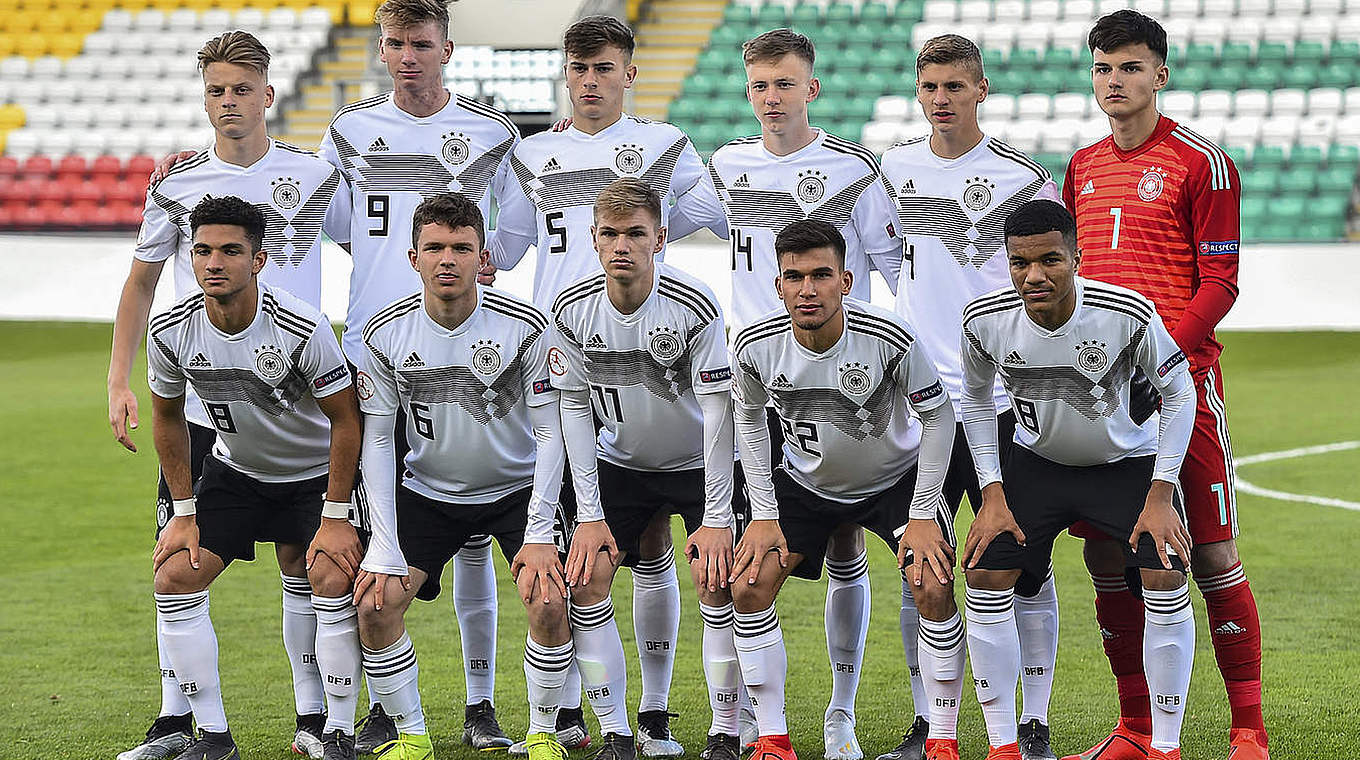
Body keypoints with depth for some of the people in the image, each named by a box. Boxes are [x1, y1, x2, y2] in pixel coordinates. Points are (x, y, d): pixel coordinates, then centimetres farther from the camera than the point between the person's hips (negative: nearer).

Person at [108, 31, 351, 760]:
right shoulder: (178, 184, 2)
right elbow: (141, 285, 10)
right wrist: (119, 383, 3)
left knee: (301, 553, 2)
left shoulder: (314, 175, 1)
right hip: (197, 396, 1)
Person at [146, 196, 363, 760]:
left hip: (316, 474, -4)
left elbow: (345, 418, -17)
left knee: (334, 577, -23)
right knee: (175, 575, -11)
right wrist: (183, 513, -1)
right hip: (234, 473, 4)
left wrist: (335, 518, -18)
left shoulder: (303, 328, -28)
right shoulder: (171, 332, -17)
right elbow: (167, 416, 1)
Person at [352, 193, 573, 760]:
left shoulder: (526, 326, -18)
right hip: (427, 493, 2)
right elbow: (375, 440, -7)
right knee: (375, 603, -14)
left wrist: (538, 537, -19)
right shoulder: (385, 334, -13)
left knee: (549, 601, -22)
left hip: (518, 488, -2)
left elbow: (550, 434, -12)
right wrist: (384, 549, -14)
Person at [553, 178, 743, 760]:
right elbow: (575, 410, -7)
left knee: (715, 583, -16)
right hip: (622, 464, 3)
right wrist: (590, 514, -11)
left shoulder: (694, 306, -23)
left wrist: (716, 519, -22)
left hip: (699, 463, -3)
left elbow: (718, 409, -21)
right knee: (587, 581, -10)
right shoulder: (572, 310, -14)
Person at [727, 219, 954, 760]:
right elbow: (749, 422, -1)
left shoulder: (889, 339, -31)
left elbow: (938, 415, -15)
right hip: (805, 483, 2)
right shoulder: (756, 347, -23)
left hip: (895, 478, -2)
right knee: (748, 586, -11)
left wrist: (922, 516, -16)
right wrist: (763, 514, -5)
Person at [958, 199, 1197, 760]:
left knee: (1166, 581, -18)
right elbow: (976, 401, -1)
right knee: (985, 576, -11)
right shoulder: (985, 319, -22)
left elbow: (1179, 393, -13)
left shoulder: (1130, 314, -30)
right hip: (1034, 460, 2)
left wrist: (1160, 496, -15)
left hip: (1127, 461, -2)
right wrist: (992, 494, -6)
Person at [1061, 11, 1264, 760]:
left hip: (1181, 378, -6)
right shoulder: (1082, 167, 15)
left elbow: (1219, 283, -7)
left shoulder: (1201, 162, -3)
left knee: (1213, 557, -5)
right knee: (1107, 557, 6)